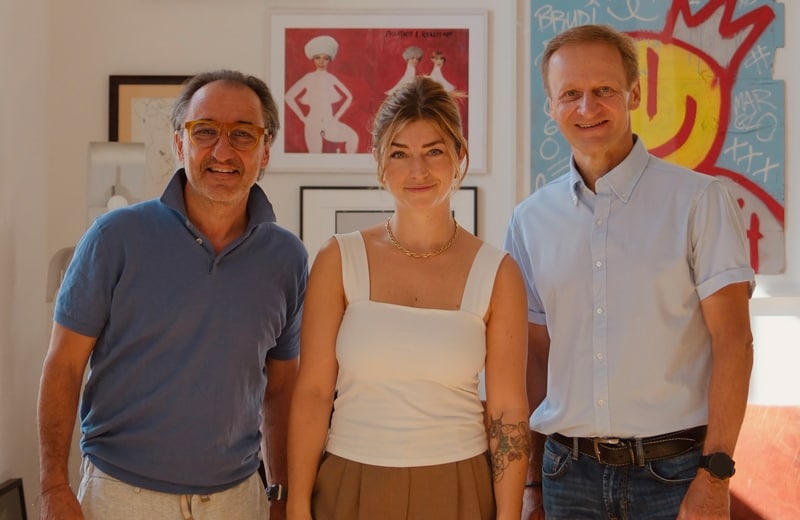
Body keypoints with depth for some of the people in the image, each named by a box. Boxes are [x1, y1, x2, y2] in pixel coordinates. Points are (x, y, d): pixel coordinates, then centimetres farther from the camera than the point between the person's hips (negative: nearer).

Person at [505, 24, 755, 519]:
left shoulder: (700, 200, -5)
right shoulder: (531, 219, 5)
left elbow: (733, 341, -7)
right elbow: (536, 356, 8)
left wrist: (714, 478, -13)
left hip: (673, 472, -3)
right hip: (567, 472, 3)